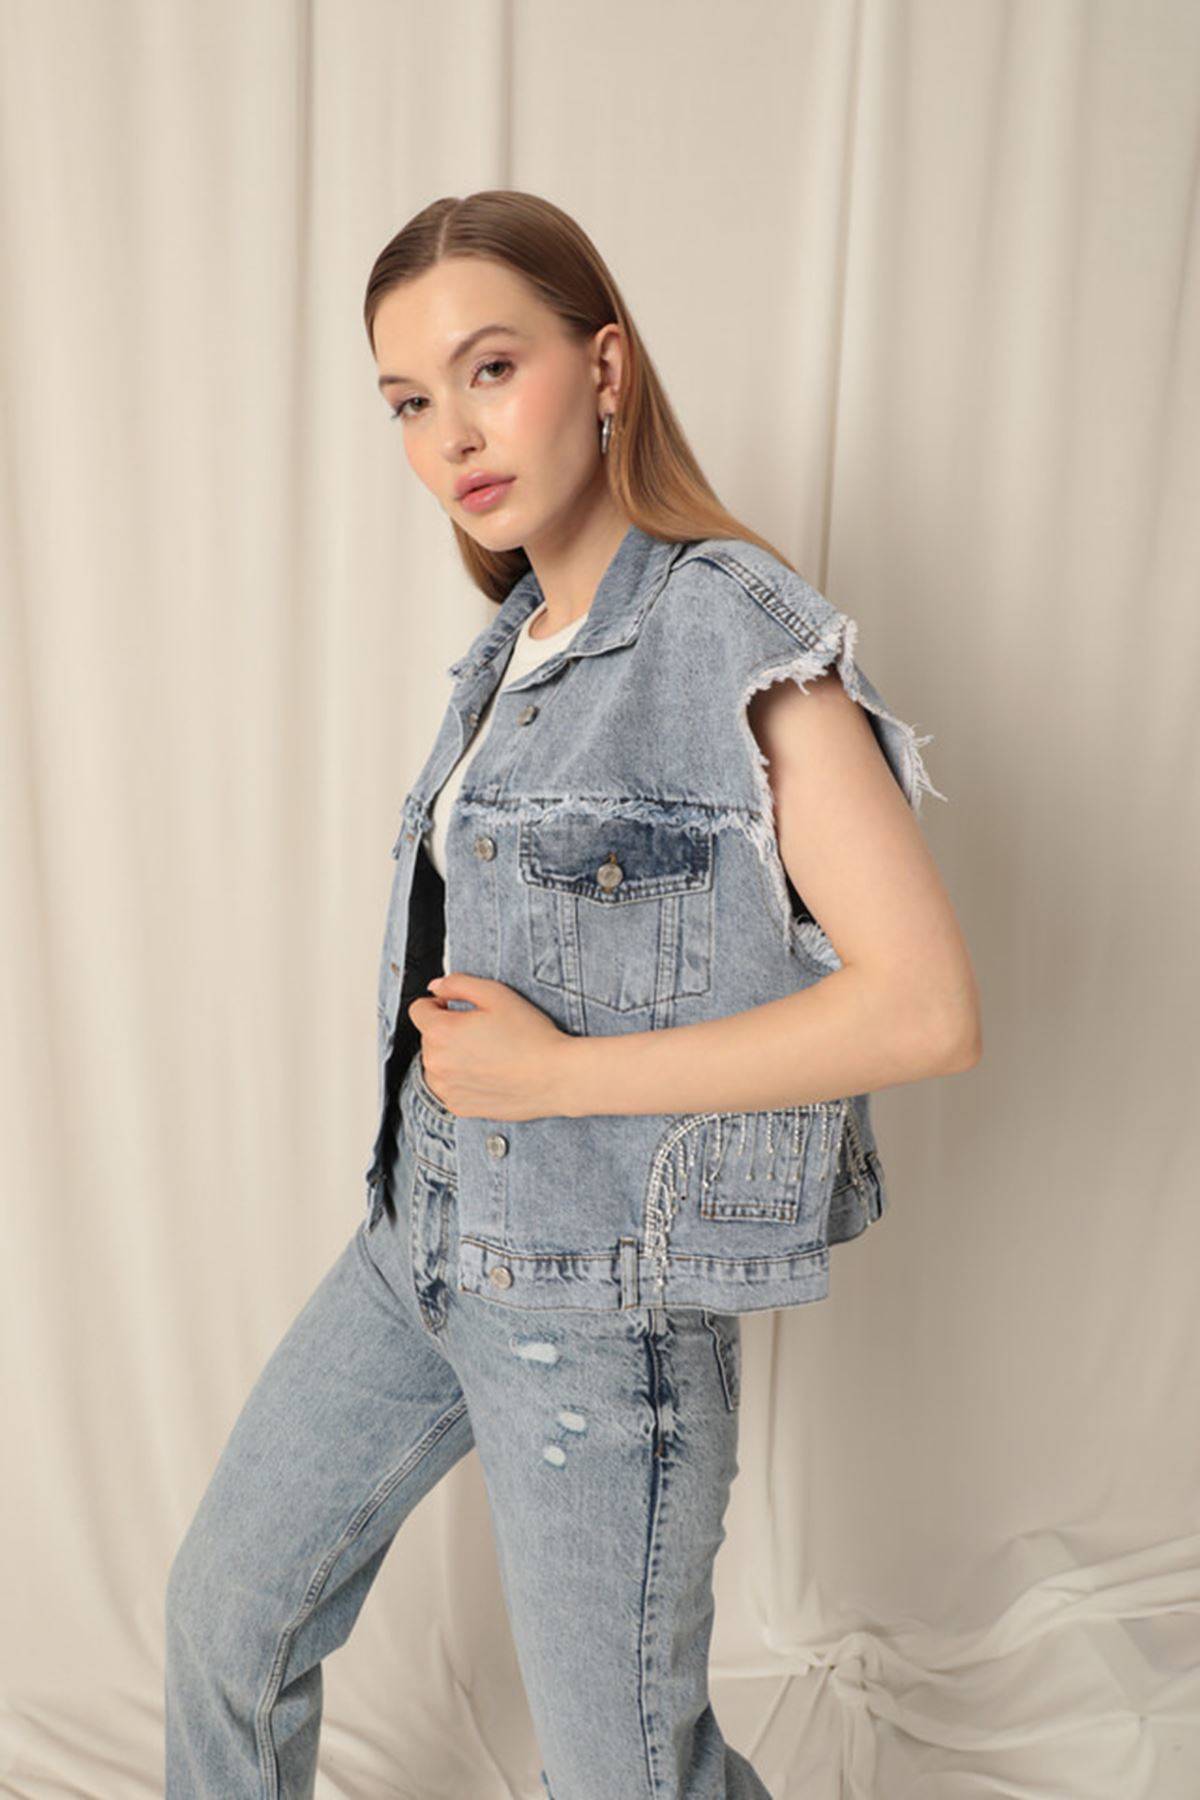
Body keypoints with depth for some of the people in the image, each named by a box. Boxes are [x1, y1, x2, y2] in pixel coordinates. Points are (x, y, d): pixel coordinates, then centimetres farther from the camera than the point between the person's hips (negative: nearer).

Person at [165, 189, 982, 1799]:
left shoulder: (742, 635, -17)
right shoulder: (517, 645, 7)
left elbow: (926, 1008, -23)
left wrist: (556, 1074, -21)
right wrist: (460, 1043, 1)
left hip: (603, 1290, -7)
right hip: (420, 1238, 8)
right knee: (226, 1609, 21)